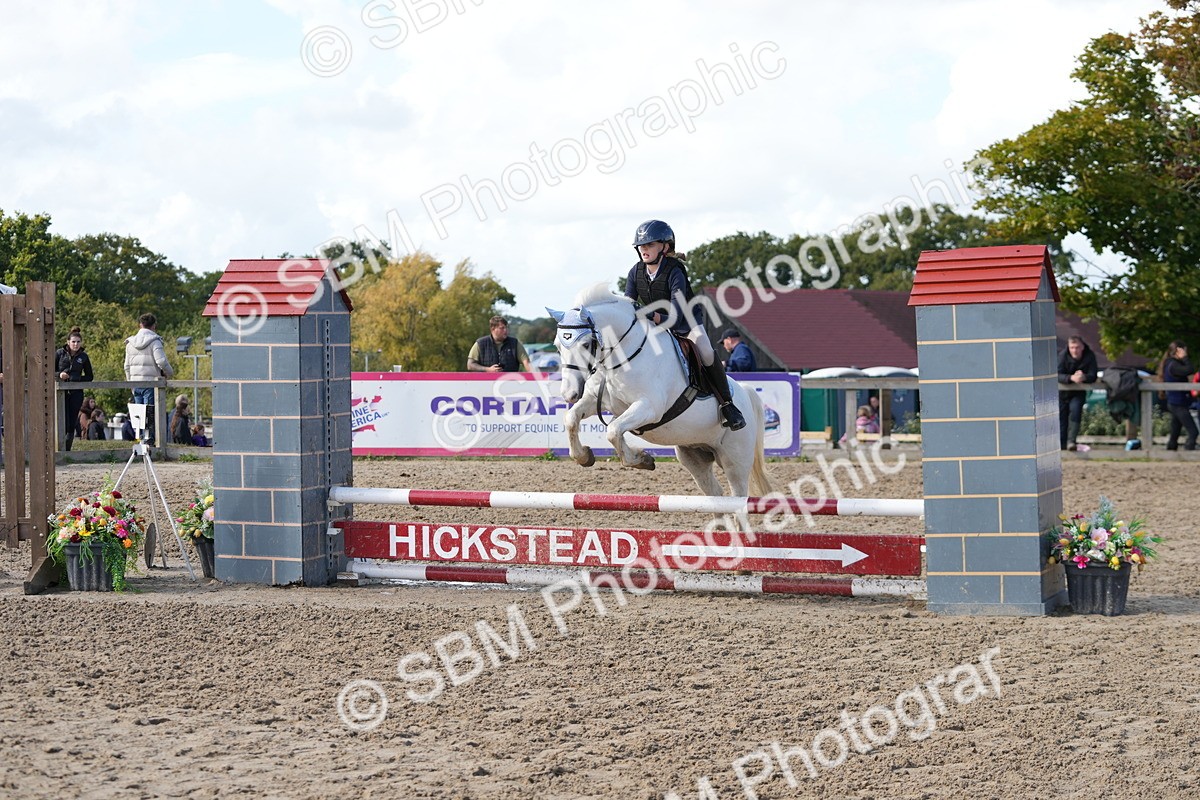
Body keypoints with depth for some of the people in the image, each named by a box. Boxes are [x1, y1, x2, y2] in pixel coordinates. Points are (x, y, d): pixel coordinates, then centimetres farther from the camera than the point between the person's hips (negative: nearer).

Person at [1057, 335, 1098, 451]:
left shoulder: (1090, 356, -15)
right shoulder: (1063, 356, -17)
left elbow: (1093, 376, -19)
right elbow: (1058, 375, -26)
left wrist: (1083, 377, -43)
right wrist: (1071, 378, -45)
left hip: (1079, 392, -1)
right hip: (1063, 391, 1)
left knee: (1075, 409, -24)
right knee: (1061, 416, 2)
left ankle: (1071, 441, -26)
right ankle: (1061, 444, 16)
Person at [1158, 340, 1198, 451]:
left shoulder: (1169, 364, 12)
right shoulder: (1173, 365, -17)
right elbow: (1188, 370, -30)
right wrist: (1185, 358, -19)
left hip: (1174, 403, 10)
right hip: (1178, 404, -10)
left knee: (1174, 434, 12)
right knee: (1193, 432, -12)